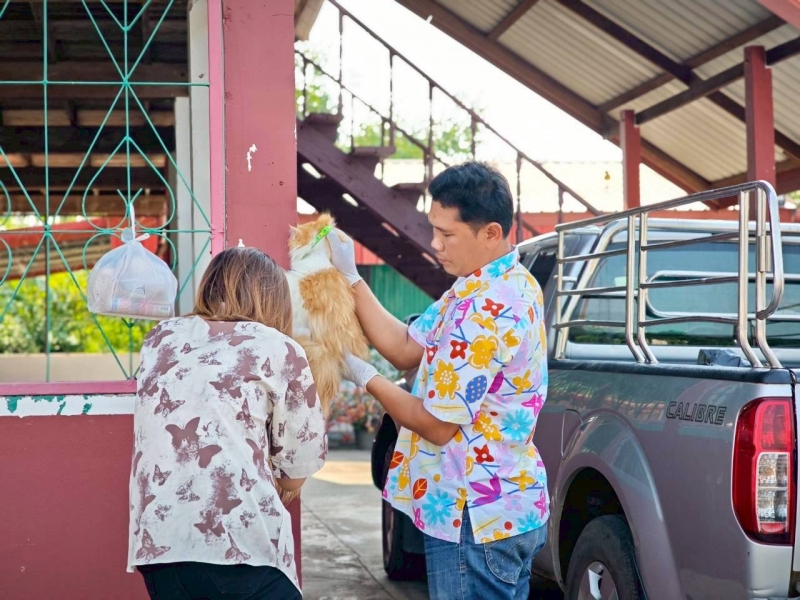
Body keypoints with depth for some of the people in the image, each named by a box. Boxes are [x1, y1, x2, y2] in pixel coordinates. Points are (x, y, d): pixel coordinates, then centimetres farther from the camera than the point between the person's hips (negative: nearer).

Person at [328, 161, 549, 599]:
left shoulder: (485, 310, -24)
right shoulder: (505, 285, 9)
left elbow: (436, 425, -19)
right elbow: (406, 348, 9)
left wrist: (365, 378, -6)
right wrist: (351, 278, 1)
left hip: (475, 518, -10)